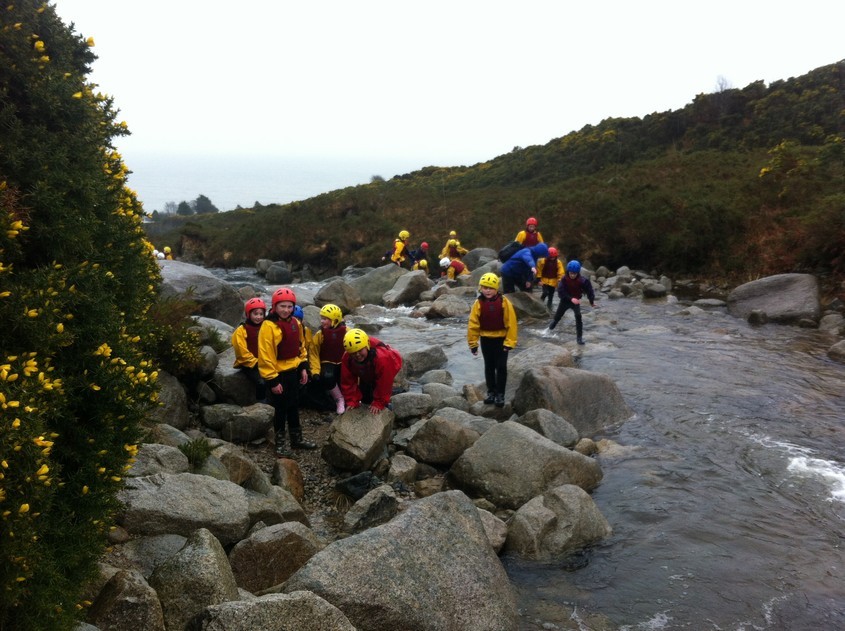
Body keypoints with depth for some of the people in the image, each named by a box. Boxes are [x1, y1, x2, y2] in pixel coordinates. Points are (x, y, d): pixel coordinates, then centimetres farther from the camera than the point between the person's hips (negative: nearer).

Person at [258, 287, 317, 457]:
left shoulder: (296, 323, 4)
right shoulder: (269, 326, -20)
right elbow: (265, 355, -20)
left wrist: (303, 367, 10)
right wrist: (272, 380, -19)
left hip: (293, 372, 7)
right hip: (278, 374, -7)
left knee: (294, 407, 18)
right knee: (281, 409, 3)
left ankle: (297, 439, 31)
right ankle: (279, 444, 17)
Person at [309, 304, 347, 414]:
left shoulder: (346, 332, -4)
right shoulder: (319, 335, -4)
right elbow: (313, 354, -4)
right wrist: (315, 371, -14)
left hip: (343, 363, 1)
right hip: (327, 363, -1)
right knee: (327, 377, -32)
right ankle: (339, 399, -9)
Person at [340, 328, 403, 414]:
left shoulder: (382, 357, -48)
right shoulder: (347, 358, -34)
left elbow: (383, 383, -38)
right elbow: (348, 381, -22)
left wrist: (379, 403, -32)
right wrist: (352, 401, -25)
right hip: (366, 375, 4)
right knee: (365, 398, 1)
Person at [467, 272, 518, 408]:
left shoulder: (504, 302, -15)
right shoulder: (478, 303, -10)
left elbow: (511, 322, -12)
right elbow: (473, 324, -4)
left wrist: (510, 342, -14)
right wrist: (473, 343, -2)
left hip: (501, 339, -2)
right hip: (486, 339, 2)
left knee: (501, 367, 2)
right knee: (489, 366, 13)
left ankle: (500, 394, 11)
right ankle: (491, 392, 25)